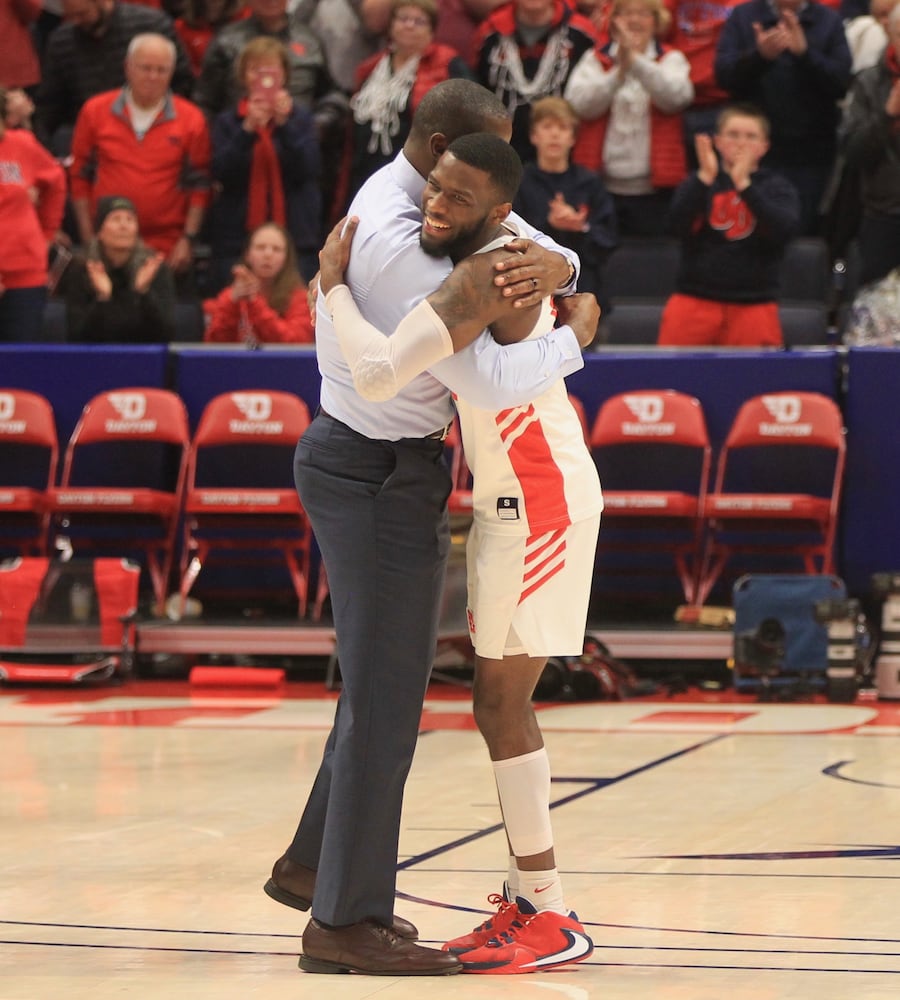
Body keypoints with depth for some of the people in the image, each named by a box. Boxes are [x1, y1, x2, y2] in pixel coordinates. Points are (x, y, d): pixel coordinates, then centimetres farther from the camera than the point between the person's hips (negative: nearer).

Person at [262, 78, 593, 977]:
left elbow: (553, 256, 6)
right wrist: (572, 341, -13)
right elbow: (491, 382, -31)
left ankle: (313, 866, 31)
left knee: (381, 682, 20)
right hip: (382, 474, -10)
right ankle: (346, 921, 0)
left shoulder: (416, 205, 8)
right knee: (386, 697, -5)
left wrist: (551, 265, -19)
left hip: (363, 460, 10)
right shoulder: (399, 245, -24)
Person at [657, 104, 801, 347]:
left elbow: (785, 229, -12)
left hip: (753, 304, 0)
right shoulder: (698, 182, 8)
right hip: (695, 298, 0)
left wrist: (744, 184, -17)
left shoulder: (777, 187, 7)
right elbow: (677, 225, -8)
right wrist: (705, 178, -19)